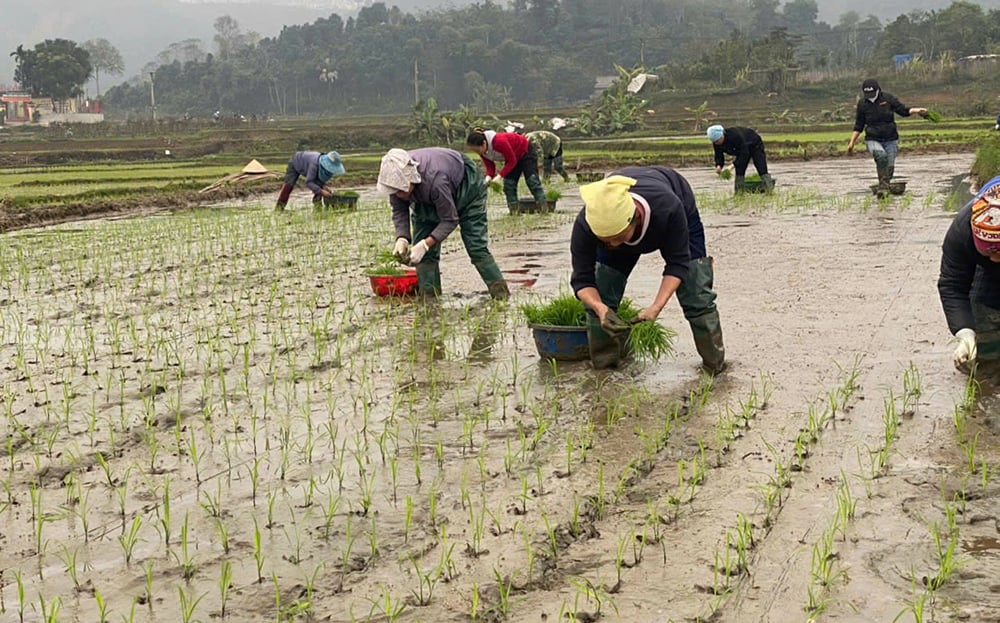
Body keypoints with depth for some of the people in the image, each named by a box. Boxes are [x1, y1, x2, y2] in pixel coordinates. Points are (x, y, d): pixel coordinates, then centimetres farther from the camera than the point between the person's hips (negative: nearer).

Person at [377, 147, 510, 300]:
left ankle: (500, 293, -5)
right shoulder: (396, 179, -30)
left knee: (476, 244, -12)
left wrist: (425, 245, -44)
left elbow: (450, 220, -35)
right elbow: (399, 211, -15)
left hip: (466, 186, -6)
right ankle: (429, 297, -2)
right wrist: (402, 238, -33)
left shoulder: (435, 179, -46)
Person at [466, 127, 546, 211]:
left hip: (525, 151, -7)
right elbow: (490, 166, -10)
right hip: (512, 157, 7)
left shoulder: (499, 142, -41)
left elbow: (512, 161, -32)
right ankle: (514, 212, 0)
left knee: (532, 181, -12)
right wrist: (488, 178, -31)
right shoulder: (482, 150, -17)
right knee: (508, 184, -2)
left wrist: (499, 176, -36)